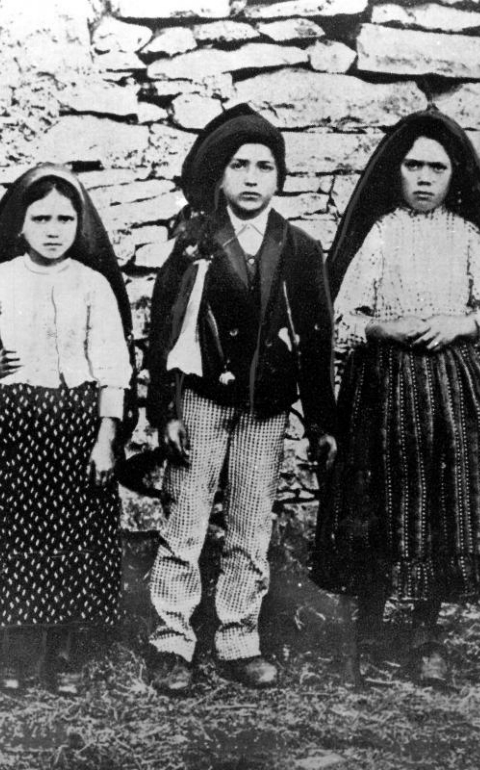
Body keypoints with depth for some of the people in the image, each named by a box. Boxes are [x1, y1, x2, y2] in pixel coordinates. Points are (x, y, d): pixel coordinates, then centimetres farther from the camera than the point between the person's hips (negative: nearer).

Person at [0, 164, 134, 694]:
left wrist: (106, 436, -7)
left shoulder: (94, 285, 1)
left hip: (78, 421, 0)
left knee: (74, 534, 4)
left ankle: (62, 654, 20)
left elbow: (111, 367, -1)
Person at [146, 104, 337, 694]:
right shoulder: (194, 245, 0)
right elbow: (163, 330, -2)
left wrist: (321, 420, 4)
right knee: (184, 527, 0)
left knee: (252, 534, 7)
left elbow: (316, 336, 6)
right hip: (202, 400, -2)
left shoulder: (300, 250, 6)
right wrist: (166, 412, -9)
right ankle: (172, 645, 12)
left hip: (267, 408, 2)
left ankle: (239, 645, 19)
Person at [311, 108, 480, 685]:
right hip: (384, 384, -2)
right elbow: (341, 317, -4)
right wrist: (384, 327, -20)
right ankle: (365, 632, 17)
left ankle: (426, 635, 20)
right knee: (377, 507, 2)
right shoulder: (377, 232, 1)